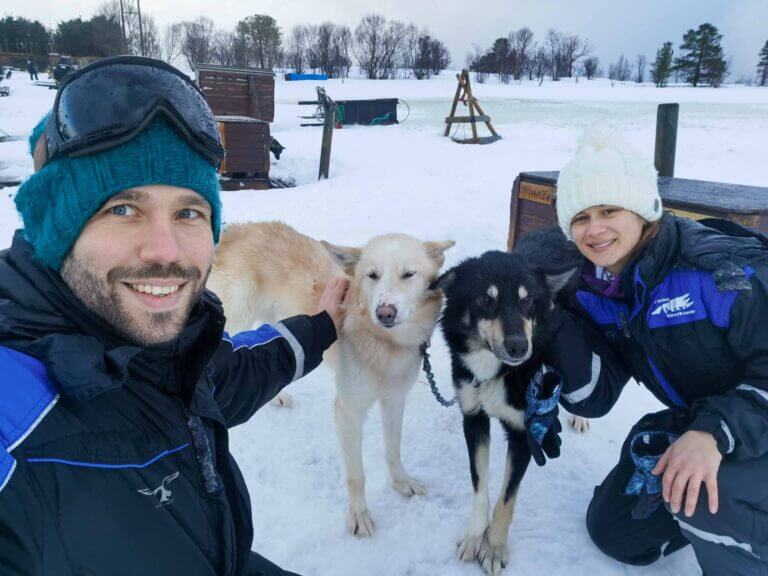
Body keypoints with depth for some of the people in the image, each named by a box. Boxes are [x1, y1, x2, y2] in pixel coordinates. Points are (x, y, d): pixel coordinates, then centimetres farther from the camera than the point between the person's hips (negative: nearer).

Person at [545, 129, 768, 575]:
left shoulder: (721, 267, -29)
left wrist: (717, 431, -40)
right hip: (695, 421, 7)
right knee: (613, 530, 13)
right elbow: (594, 399, -13)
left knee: (699, 491, -37)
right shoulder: (592, 293, -9)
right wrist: (552, 320, -24)